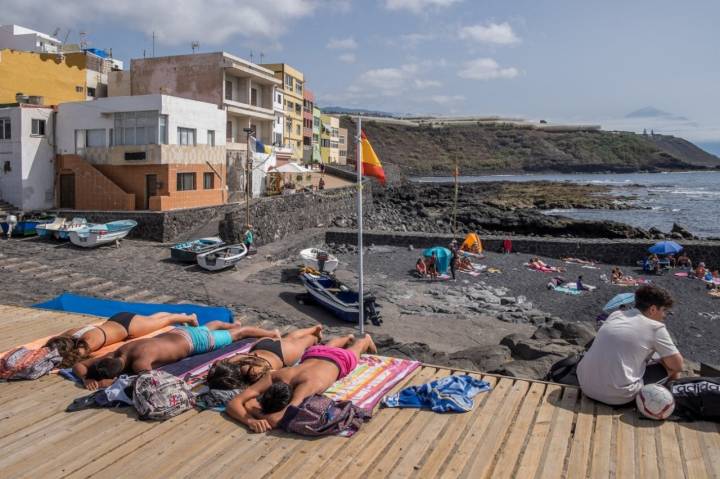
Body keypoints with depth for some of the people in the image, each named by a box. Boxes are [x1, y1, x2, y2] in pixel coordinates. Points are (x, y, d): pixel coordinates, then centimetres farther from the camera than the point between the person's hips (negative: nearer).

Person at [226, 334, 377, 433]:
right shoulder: (273, 377, -44)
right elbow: (233, 403, -46)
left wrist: (250, 407, -50)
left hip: (339, 359, -3)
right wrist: (250, 420, -64)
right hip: (313, 354, 3)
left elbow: (275, 420, -63)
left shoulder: (308, 384, -57)